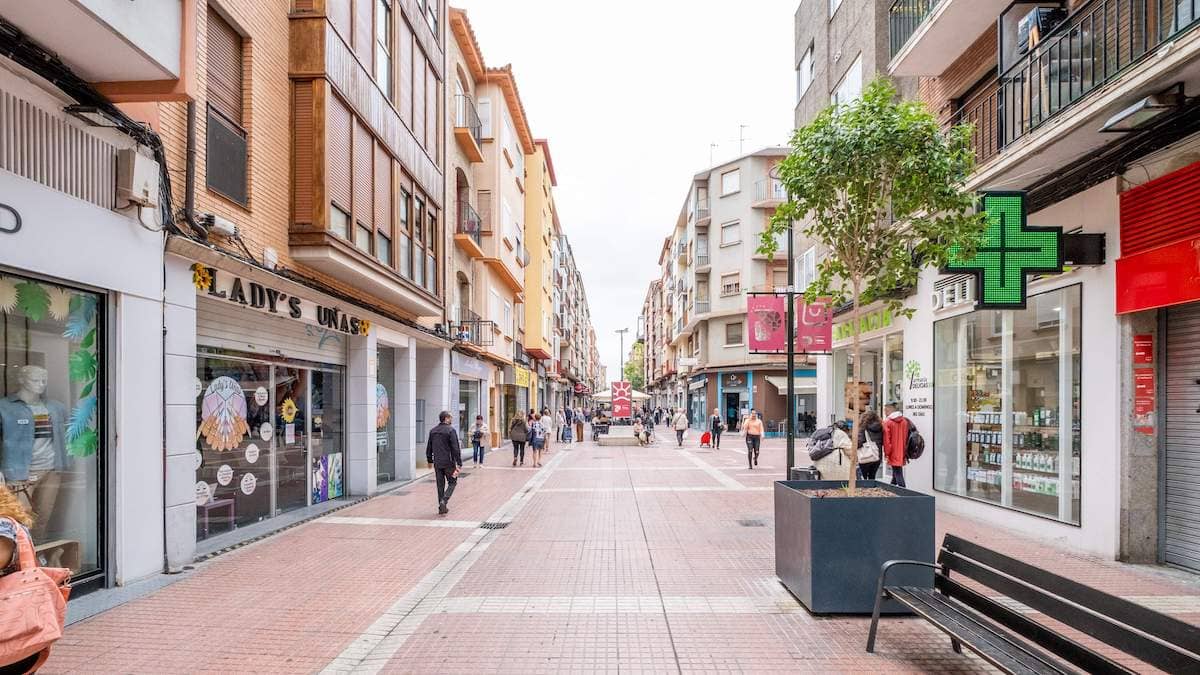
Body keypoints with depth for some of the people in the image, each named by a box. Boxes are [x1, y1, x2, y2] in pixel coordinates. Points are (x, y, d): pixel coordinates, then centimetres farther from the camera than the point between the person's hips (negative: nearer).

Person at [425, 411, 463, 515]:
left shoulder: (433, 431, 8)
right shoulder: (451, 430, -11)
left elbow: (428, 448, 15)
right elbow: (456, 448, -15)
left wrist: (430, 461, 25)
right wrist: (459, 463, -13)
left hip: (437, 463, 5)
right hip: (448, 462, -5)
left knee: (440, 485, 12)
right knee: (452, 482, 9)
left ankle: (442, 508, 14)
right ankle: (444, 501, -10)